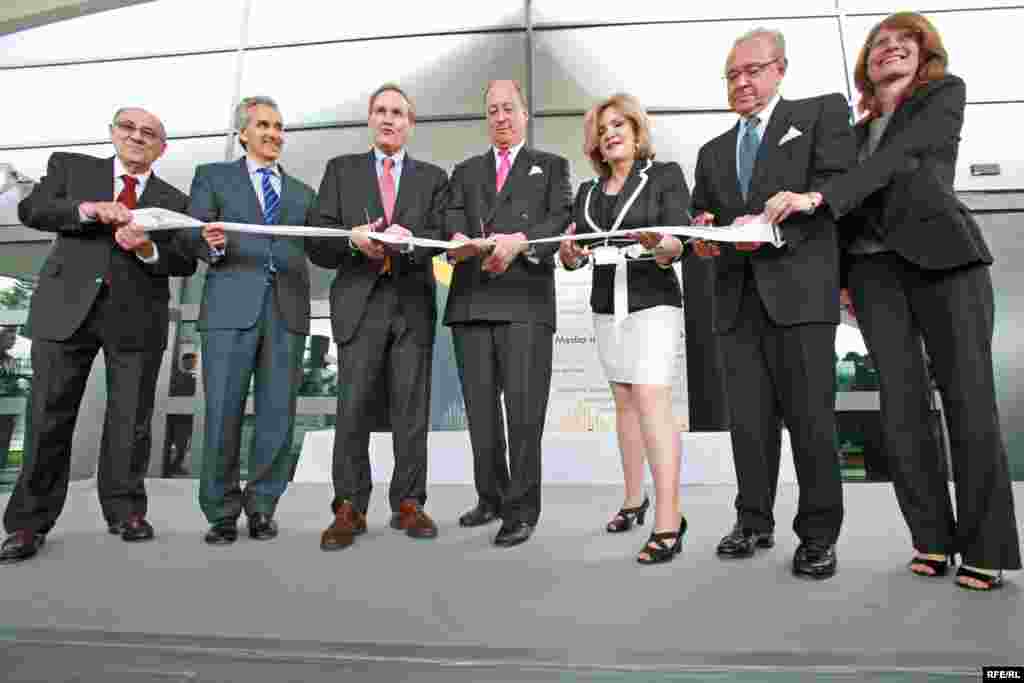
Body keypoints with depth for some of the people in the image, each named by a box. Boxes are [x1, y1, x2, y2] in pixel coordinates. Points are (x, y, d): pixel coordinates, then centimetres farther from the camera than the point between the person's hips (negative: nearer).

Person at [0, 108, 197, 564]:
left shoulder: (174, 201, 13)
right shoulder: (71, 166, 16)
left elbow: (185, 263, 3)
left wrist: (148, 249, -17)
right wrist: (89, 209, -14)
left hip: (137, 317, 0)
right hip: (67, 307, 1)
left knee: (130, 421, 4)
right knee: (49, 417, 2)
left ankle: (125, 511, 17)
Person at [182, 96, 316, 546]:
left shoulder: (302, 193, 23)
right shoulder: (213, 176, 16)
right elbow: (192, 235, 6)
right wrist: (211, 244, -17)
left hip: (286, 309, 2)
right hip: (231, 306, -2)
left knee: (277, 414, 2)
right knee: (223, 412, -2)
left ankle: (260, 506, 15)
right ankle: (221, 512, 13)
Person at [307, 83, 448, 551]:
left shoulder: (432, 177, 16)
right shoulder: (341, 169, 15)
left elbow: (441, 236, 2)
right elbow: (318, 246, 6)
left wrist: (410, 241, -19)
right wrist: (354, 240, -14)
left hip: (413, 304, 1)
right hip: (360, 302, 0)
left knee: (411, 410, 2)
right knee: (353, 408, -4)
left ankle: (408, 503, 14)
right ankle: (349, 508, 8)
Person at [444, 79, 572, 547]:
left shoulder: (551, 166, 17)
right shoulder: (465, 171, 25)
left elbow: (562, 218, 1)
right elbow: (452, 218, 7)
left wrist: (520, 241, -18)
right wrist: (461, 239, -17)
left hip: (525, 301, -3)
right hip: (471, 301, 4)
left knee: (523, 406, -8)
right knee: (480, 406, 7)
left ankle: (521, 509, 4)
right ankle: (491, 498, 22)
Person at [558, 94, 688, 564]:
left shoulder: (665, 175, 1)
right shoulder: (587, 192, 14)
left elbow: (679, 243, -9)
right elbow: (574, 255, 6)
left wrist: (661, 246, -32)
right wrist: (568, 254, -17)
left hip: (654, 301, -5)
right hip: (606, 305, 5)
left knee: (651, 399, -15)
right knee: (624, 402, 9)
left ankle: (668, 521, -11)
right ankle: (634, 499, 21)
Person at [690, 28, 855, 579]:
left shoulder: (821, 112, 11)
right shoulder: (713, 152, 24)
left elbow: (838, 184, -4)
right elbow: (699, 216, 20)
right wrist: (701, 234, -3)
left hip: (799, 289, -4)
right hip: (737, 296, 4)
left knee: (809, 415, -1)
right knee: (748, 418, 6)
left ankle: (818, 535, 13)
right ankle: (755, 522, 19)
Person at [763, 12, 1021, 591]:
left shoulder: (946, 92, 11)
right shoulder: (856, 131, 23)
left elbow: (900, 156, -9)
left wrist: (816, 196, -22)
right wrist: (840, 278, 6)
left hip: (942, 254, -3)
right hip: (873, 267, 3)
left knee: (967, 398, -7)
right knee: (902, 401, -4)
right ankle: (932, 538, 5)